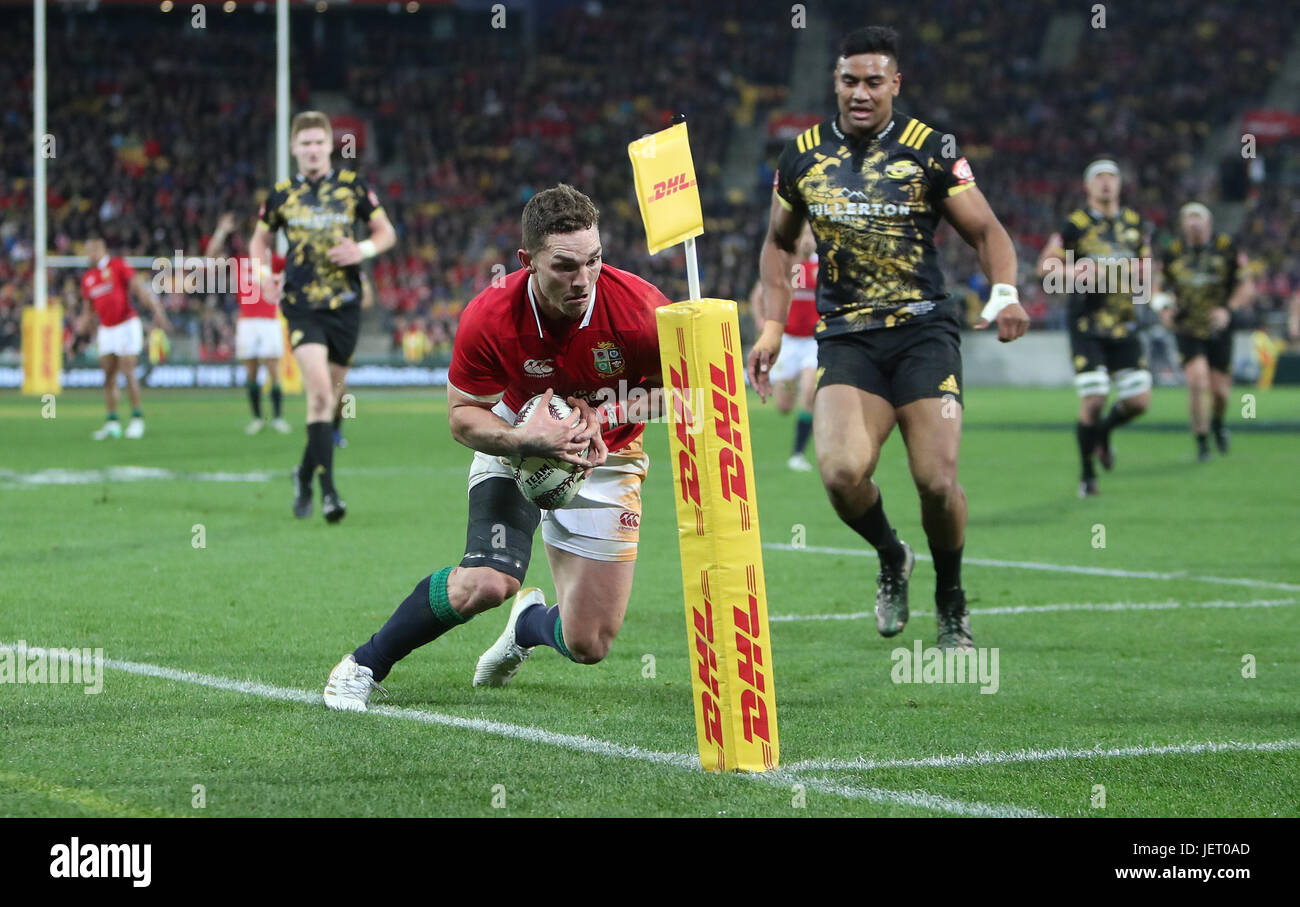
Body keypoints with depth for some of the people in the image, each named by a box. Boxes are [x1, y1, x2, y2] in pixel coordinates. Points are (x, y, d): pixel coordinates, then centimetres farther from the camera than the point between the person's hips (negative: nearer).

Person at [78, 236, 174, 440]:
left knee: (128, 372, -10)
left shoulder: (118, 266, -7)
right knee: (109, 377, 1)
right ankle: (112, 422, 3)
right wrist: (85, 322, -3)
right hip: (106, 330, 6)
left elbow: (140, 287, -13)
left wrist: (157, 310, -22)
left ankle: (137, 418, -2)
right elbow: (88, 308, 19)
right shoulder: (87, 278, 11)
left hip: (127, 325, -6)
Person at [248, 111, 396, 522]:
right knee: (319, 390, -19)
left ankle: (305, 475, 32)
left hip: (344, 303, 2)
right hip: (302, 306, -2)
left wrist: (362, 250, -10)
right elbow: (260, 239, 19)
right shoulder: (281, 194, 4)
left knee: (331, 395, 9)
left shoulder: (352, 187, 4)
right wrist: (261, 271, -1)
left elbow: (386, 232, 11)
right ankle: (328, 490, -21)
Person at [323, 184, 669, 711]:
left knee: (588, 645, -2)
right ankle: (364, 666, -3)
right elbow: (462, 415, -13)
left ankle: (530, 621, 37)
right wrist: (525, 439, -33)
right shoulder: (489, 318, -27)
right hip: (516, 447, -1)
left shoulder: (637, 307, -28)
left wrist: (602, 413, -25)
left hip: (607, 459, 1)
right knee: (486, 583, -27)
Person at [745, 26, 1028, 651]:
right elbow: (779, 242, 21)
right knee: (842, 471, -22)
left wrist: (1004, 293, -16)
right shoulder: (803, 157, 8)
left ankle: (950, 601, 17)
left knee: (936, 482, -13)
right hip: (845, 338, 2)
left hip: (924, 330, -2)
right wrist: (772, 326, 10)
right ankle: (891, 559, 12)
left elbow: (985, 230, 3)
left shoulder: (930, 151, -1)